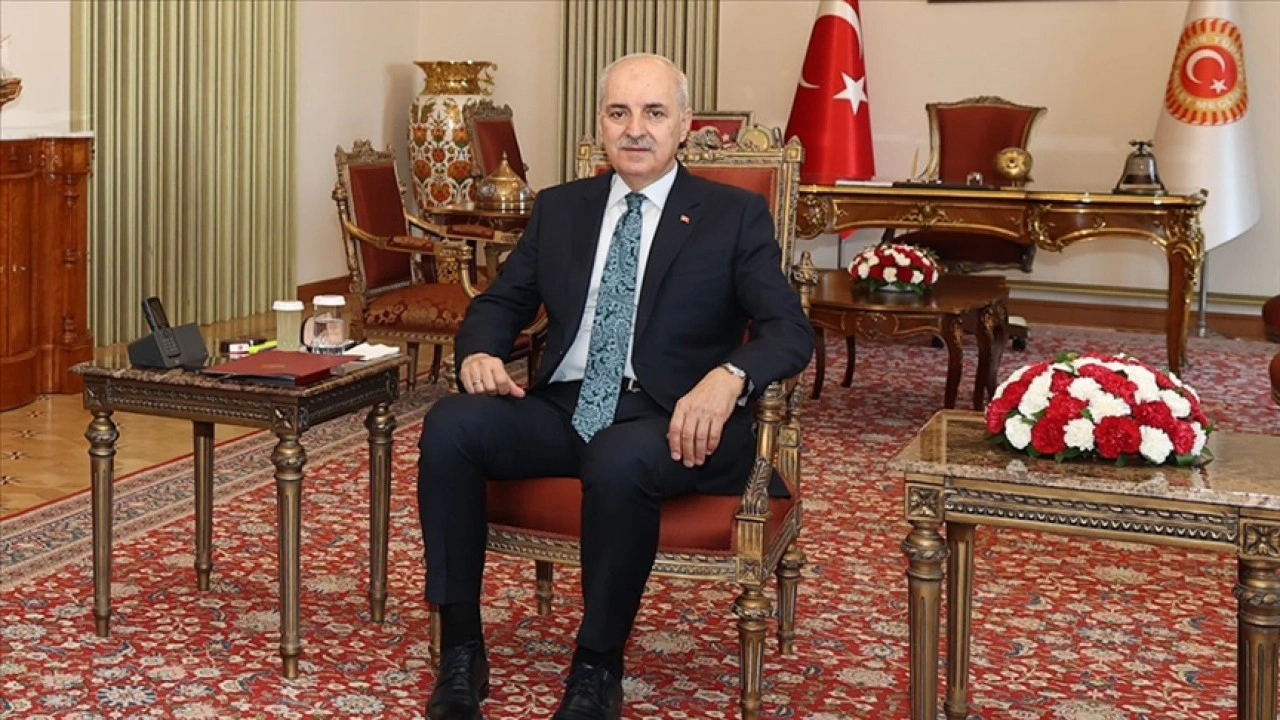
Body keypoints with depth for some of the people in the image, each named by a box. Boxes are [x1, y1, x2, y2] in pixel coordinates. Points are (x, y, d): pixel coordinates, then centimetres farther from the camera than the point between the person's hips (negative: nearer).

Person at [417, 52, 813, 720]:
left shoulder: (734, 215, 4)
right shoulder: (559, 208, 16)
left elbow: (789, 330, -5)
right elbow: (498, 304, 19)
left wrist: (727, 378, -28)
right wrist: (481, 352, -6)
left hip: (670, 420, -4)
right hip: (563, 408, 4)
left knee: (618, 460, -38)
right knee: (450, 424, -23)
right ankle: (460, 652, -14)